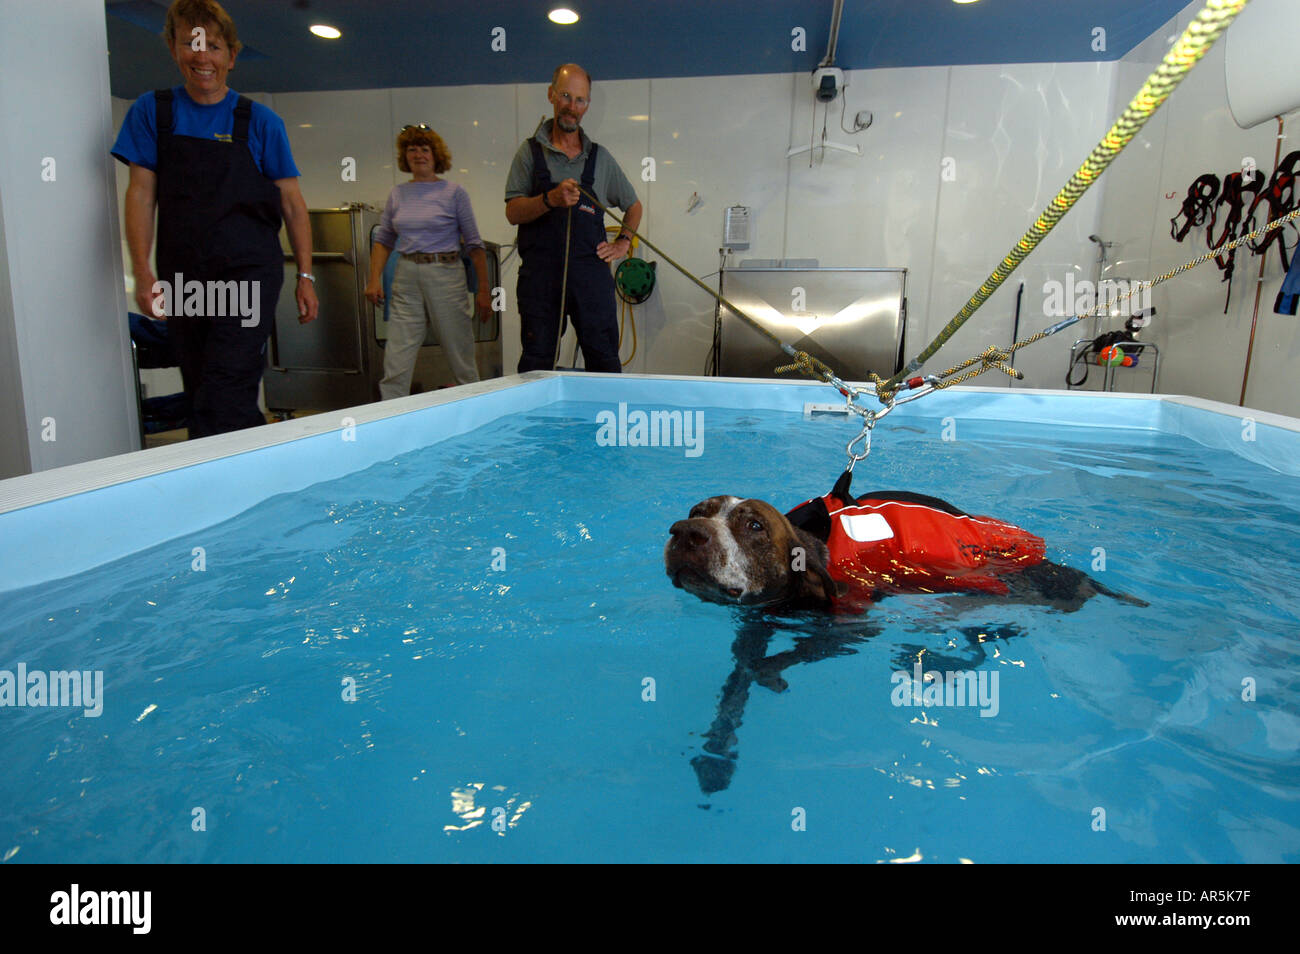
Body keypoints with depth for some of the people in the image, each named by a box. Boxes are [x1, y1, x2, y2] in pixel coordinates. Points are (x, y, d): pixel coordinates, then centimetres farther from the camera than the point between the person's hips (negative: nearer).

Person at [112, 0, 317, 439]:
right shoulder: (152, 111, 11)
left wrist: (305, 277, -1)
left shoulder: (259, 121, 5)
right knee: (202, 399, 8)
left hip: (248, 272, -3)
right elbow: (141, 192, 5)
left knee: (222, 406, -15)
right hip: (182, 279, 4)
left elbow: (292, 204, 6)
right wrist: (142, 271, -6)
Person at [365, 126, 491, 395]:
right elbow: (383, 240, 18)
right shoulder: (397, 194, 12)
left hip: (445, 275, -3)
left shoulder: (454, 193, 2)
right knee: (396, 359, -2)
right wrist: (375, 279, 5)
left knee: (460, 354, 2)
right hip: (406, 278, 3)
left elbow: (474, 244, 1)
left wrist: (483, 290, -4)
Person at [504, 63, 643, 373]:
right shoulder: (531, 152, 8)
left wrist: (622, 242, 12)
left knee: (604, 360, 0)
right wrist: (551, 199, -18)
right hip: (540, 274, -1)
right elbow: (513, 212, -2)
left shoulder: (601, 157, 14)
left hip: (591, 272, 2)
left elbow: (633, 205, 27)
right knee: (536, 363, 0)